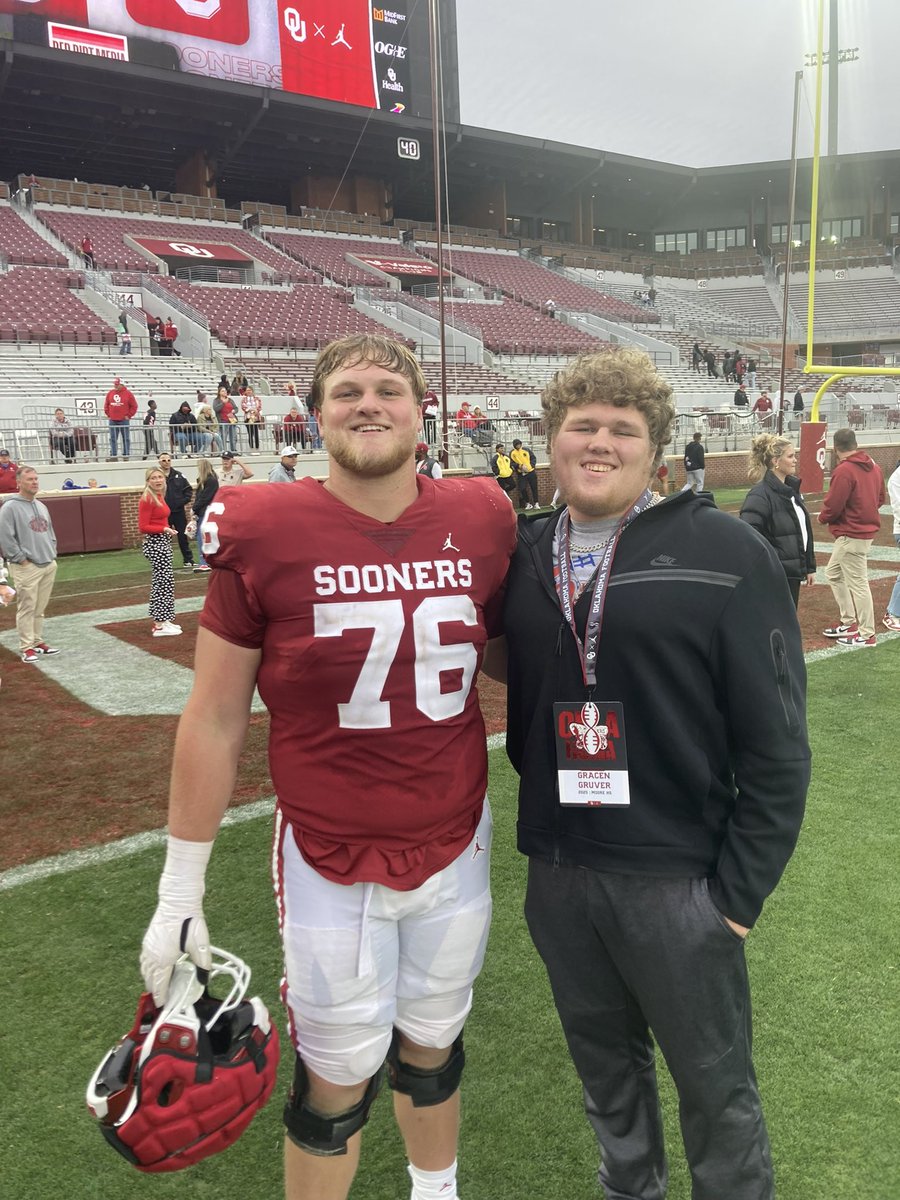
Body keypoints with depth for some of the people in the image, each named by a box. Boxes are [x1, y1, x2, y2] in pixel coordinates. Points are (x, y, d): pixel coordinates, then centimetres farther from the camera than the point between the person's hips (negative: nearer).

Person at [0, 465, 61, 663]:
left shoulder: (41, 506, 16)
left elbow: (50, 532, 24)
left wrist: (52, 554, 13)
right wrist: (21, 558, -14)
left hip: (48, 565, 7)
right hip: (26, 567, -7)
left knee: (40, 608, 13)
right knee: (27, 608, -4)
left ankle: (38, 642, 22)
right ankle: (26, 647, 2)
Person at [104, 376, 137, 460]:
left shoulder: (128, 393, -3)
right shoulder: (110, 393, 8)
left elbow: (134, 406, 0)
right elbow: (106, 405, 17)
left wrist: (128, 415, -4)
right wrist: (108, 414, 8)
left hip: (124, 420, -3)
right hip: (112, 421, 3)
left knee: (126, 439, 1)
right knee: (113, 439, 4)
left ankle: (126, 455, 6)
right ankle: (113, 456, 8)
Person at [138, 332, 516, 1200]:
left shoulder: (480, 522, -5)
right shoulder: (264, 533, -13)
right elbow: (215, 719, -7)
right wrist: (180, 891, -3)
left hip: (455, 847, 3)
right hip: (330, 861, -3)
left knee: (432, 1048, 23)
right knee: (338, 1079, 12)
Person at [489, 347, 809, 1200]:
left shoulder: (726, 554, -11)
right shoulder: (522, 556, 2)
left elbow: (775, 742, -10)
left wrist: (740, 889, -9)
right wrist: (542, 809, 3)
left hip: (678, 882, -4)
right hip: (558, 878, 4)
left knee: (716, 1088, 14)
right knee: (604, 1065, 23)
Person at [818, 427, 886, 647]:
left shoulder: (844, 471, -19)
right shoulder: (874, 467, 7)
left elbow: (832, 506, -19)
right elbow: (881, 498, 16)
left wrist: (822, 517, 1)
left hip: (851, 536, -9)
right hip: (867, 528, 9)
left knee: (857, 583, -1)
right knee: (833, 573, 20)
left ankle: (866, 635, 6)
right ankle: (849, 622, 24)